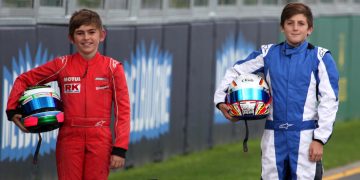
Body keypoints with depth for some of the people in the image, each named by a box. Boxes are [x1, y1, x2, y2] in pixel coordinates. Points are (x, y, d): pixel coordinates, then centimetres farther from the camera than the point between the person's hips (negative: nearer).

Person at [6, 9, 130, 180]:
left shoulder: (112, 67, 1)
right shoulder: (62, 65, 4)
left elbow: (122, 109, -1)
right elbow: (24, 80, 13)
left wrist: (120, 148, -8)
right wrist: (12, 110, 1)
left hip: (100, 140, -1)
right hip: (69, 138, 1)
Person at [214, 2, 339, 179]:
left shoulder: (320, 57, -1)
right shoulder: (268, 54, 8)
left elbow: (329, 101, -3)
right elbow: (236, 71, 18)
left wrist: (320, 138, -8)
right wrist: (220, 100, 6)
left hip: (305, 136, -3)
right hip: (274, 135, 3)